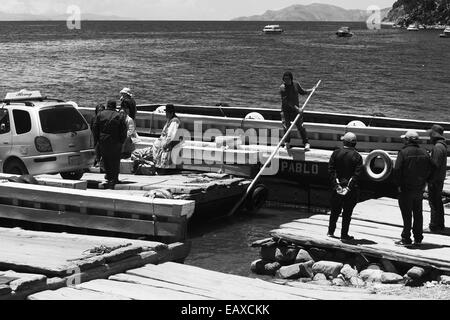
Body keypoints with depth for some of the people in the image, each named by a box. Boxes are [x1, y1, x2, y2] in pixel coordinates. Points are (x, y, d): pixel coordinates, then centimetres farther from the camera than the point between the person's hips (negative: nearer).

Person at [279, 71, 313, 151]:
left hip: (296, 109, 3)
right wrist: (297, 108, -29)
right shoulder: (282, 88, -16)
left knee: (300, 126, -4)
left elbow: (302, 92, 19)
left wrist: (311, 90, 2)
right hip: (286, 109, -3)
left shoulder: (296, 84, 0)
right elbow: (287, 101, -22)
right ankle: (287, 143, 19)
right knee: (286, 127, -1)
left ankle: (306, 143, 0)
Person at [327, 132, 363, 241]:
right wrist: (350, 187, -12)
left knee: (335, 211, 16)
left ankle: (331, 231, 22)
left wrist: (336, 184, -7)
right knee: (347, 212, 5)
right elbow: (357, 174, -14)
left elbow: (330, 170, -5)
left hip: (338, 186, 2)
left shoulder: (336, 153, -2)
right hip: (351, 189, -2)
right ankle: (344, 234, 8)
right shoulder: (357, 156, -8)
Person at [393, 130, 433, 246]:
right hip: (420, 189, 5)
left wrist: (398, 184, -8)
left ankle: (406, 239, 1)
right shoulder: (424, 153, 4)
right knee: (418, 213, 15)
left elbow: (397, 170, -18)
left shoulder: (403, 152, -14)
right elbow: (430, 170, 8)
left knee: (407, 214, -1)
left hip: (406, 189, -5)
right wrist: (424, 182, 15)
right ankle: (418, 238, 20)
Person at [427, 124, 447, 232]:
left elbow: (435, 165, -23)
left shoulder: (438, 147, -20)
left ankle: (435, 225, -1)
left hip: (435, 179, -10)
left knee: (434, 203, -4)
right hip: (440, 178, 10)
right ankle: (440, 224, 25)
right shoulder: (442, 145, 13)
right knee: (438, 201, 17)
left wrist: (431, 179, -21)